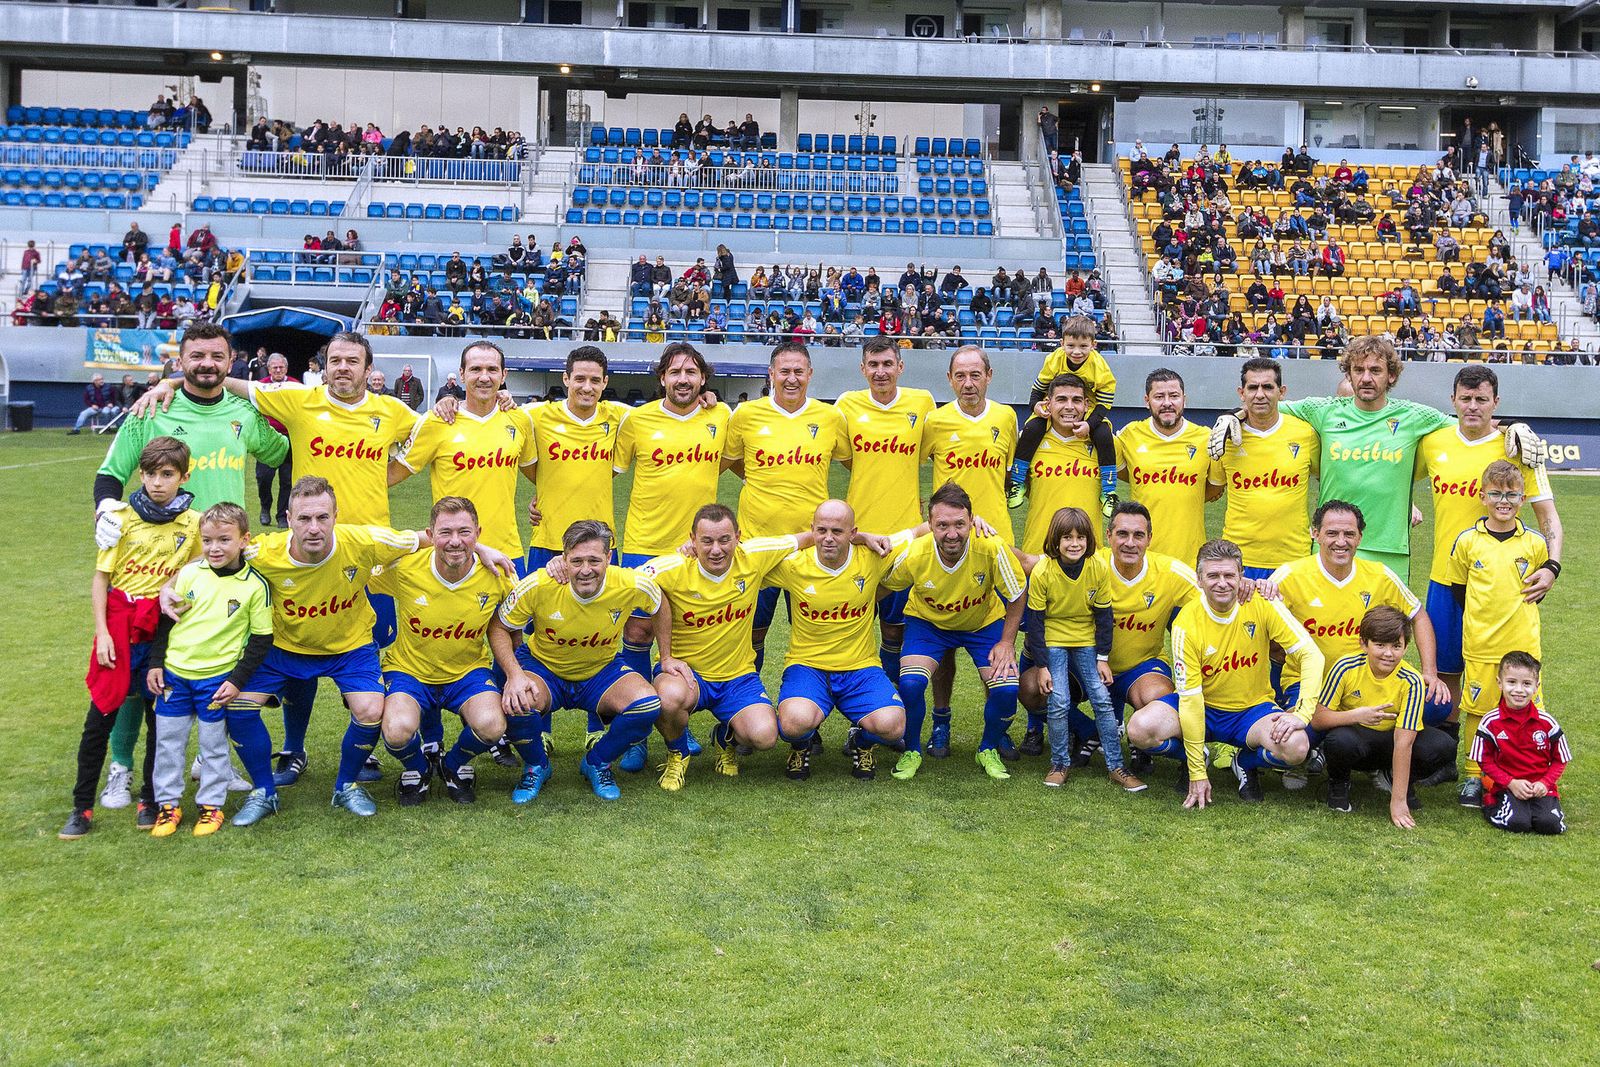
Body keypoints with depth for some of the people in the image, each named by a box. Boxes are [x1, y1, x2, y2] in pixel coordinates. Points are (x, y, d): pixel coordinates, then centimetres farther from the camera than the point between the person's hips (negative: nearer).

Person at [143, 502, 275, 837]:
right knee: (168, 740, 11)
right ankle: (168, 804, 25)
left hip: (217, 678, -3)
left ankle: (211, 805, 23)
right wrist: (156, 663, 5)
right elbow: (165, 620, 9)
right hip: (174, 673, 3)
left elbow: (261, 639, -6)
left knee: (214, 745, 8)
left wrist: (237, 680, -10)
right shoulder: (188, 574, -2)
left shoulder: (255, 585, -10)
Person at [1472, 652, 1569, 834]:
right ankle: (1492, 806, 5)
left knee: (1550, 823, -22)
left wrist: (1545, 782, -10)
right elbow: (1485, 761, 0)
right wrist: (1511, 783, -12)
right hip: (1506, 787, -2)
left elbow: (1560, 760, 6)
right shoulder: (1491, 722, -6)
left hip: (1540, 787, 2)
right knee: (1517, 823, -26)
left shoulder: (1547, 722, -1)